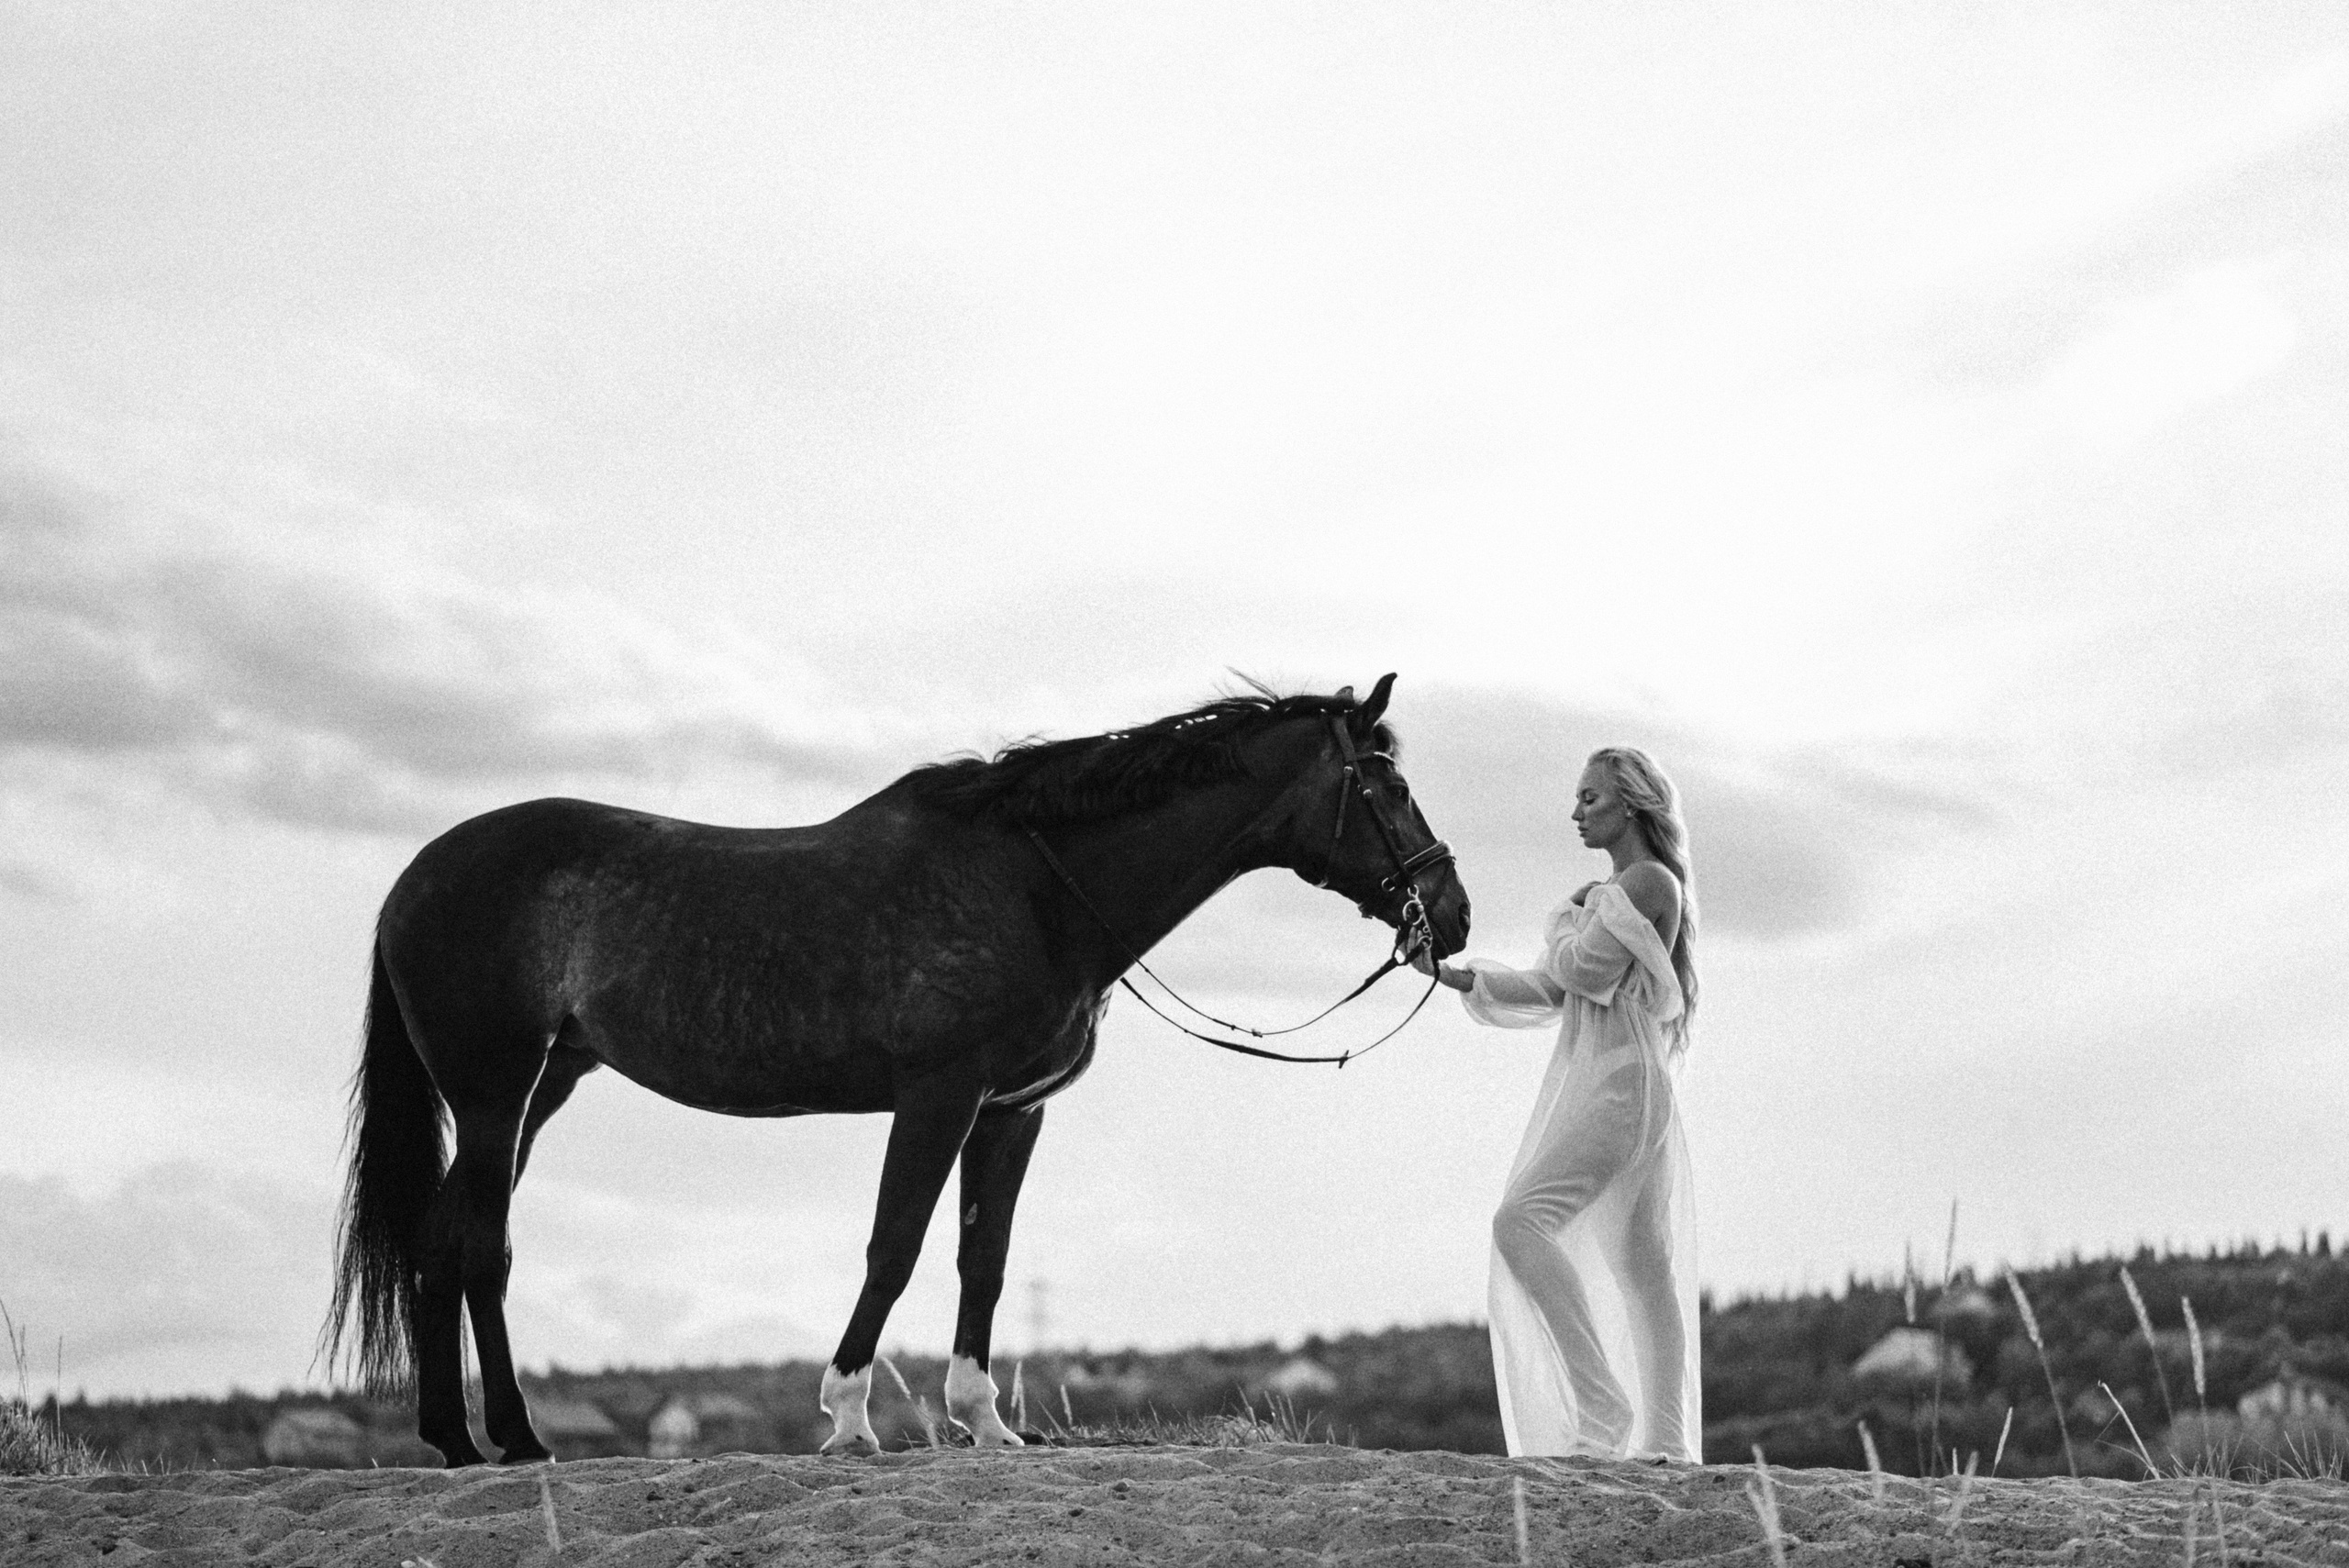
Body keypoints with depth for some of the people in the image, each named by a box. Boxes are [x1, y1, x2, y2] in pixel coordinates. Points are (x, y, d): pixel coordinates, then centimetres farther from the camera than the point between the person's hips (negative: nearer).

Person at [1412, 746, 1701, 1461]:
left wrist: (1564, 918, 3)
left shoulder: (1649, 882, -7)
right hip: (1588, 1079, 10)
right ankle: (1667, 1440, 7)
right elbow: (1545, 993, 20)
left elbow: (1588, 971, -17)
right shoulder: (1608, 894, 22)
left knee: (1521, 1221, -20)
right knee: (1642, 1264, 7)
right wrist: (1452, 974, 11)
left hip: (1620, 1080, -10)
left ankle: (1602, 1403, -23)